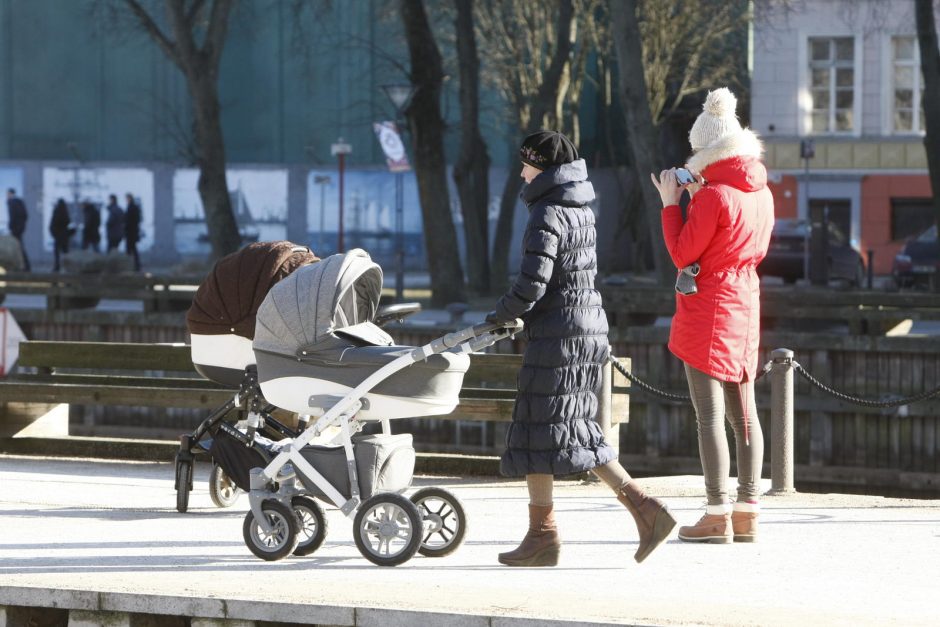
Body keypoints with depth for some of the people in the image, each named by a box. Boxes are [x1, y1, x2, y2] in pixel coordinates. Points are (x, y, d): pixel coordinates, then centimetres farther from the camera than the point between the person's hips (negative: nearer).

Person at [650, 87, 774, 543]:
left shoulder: (714, 196, -16)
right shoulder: (761, 194, 7)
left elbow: (682, 254, -12)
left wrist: (671, 203, -2)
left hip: (709, 308, -8)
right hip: (746, 307, 8)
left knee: (710, 415, -6)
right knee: (743, 413, 10)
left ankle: (717, 515, -8)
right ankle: (747, 512, 12)